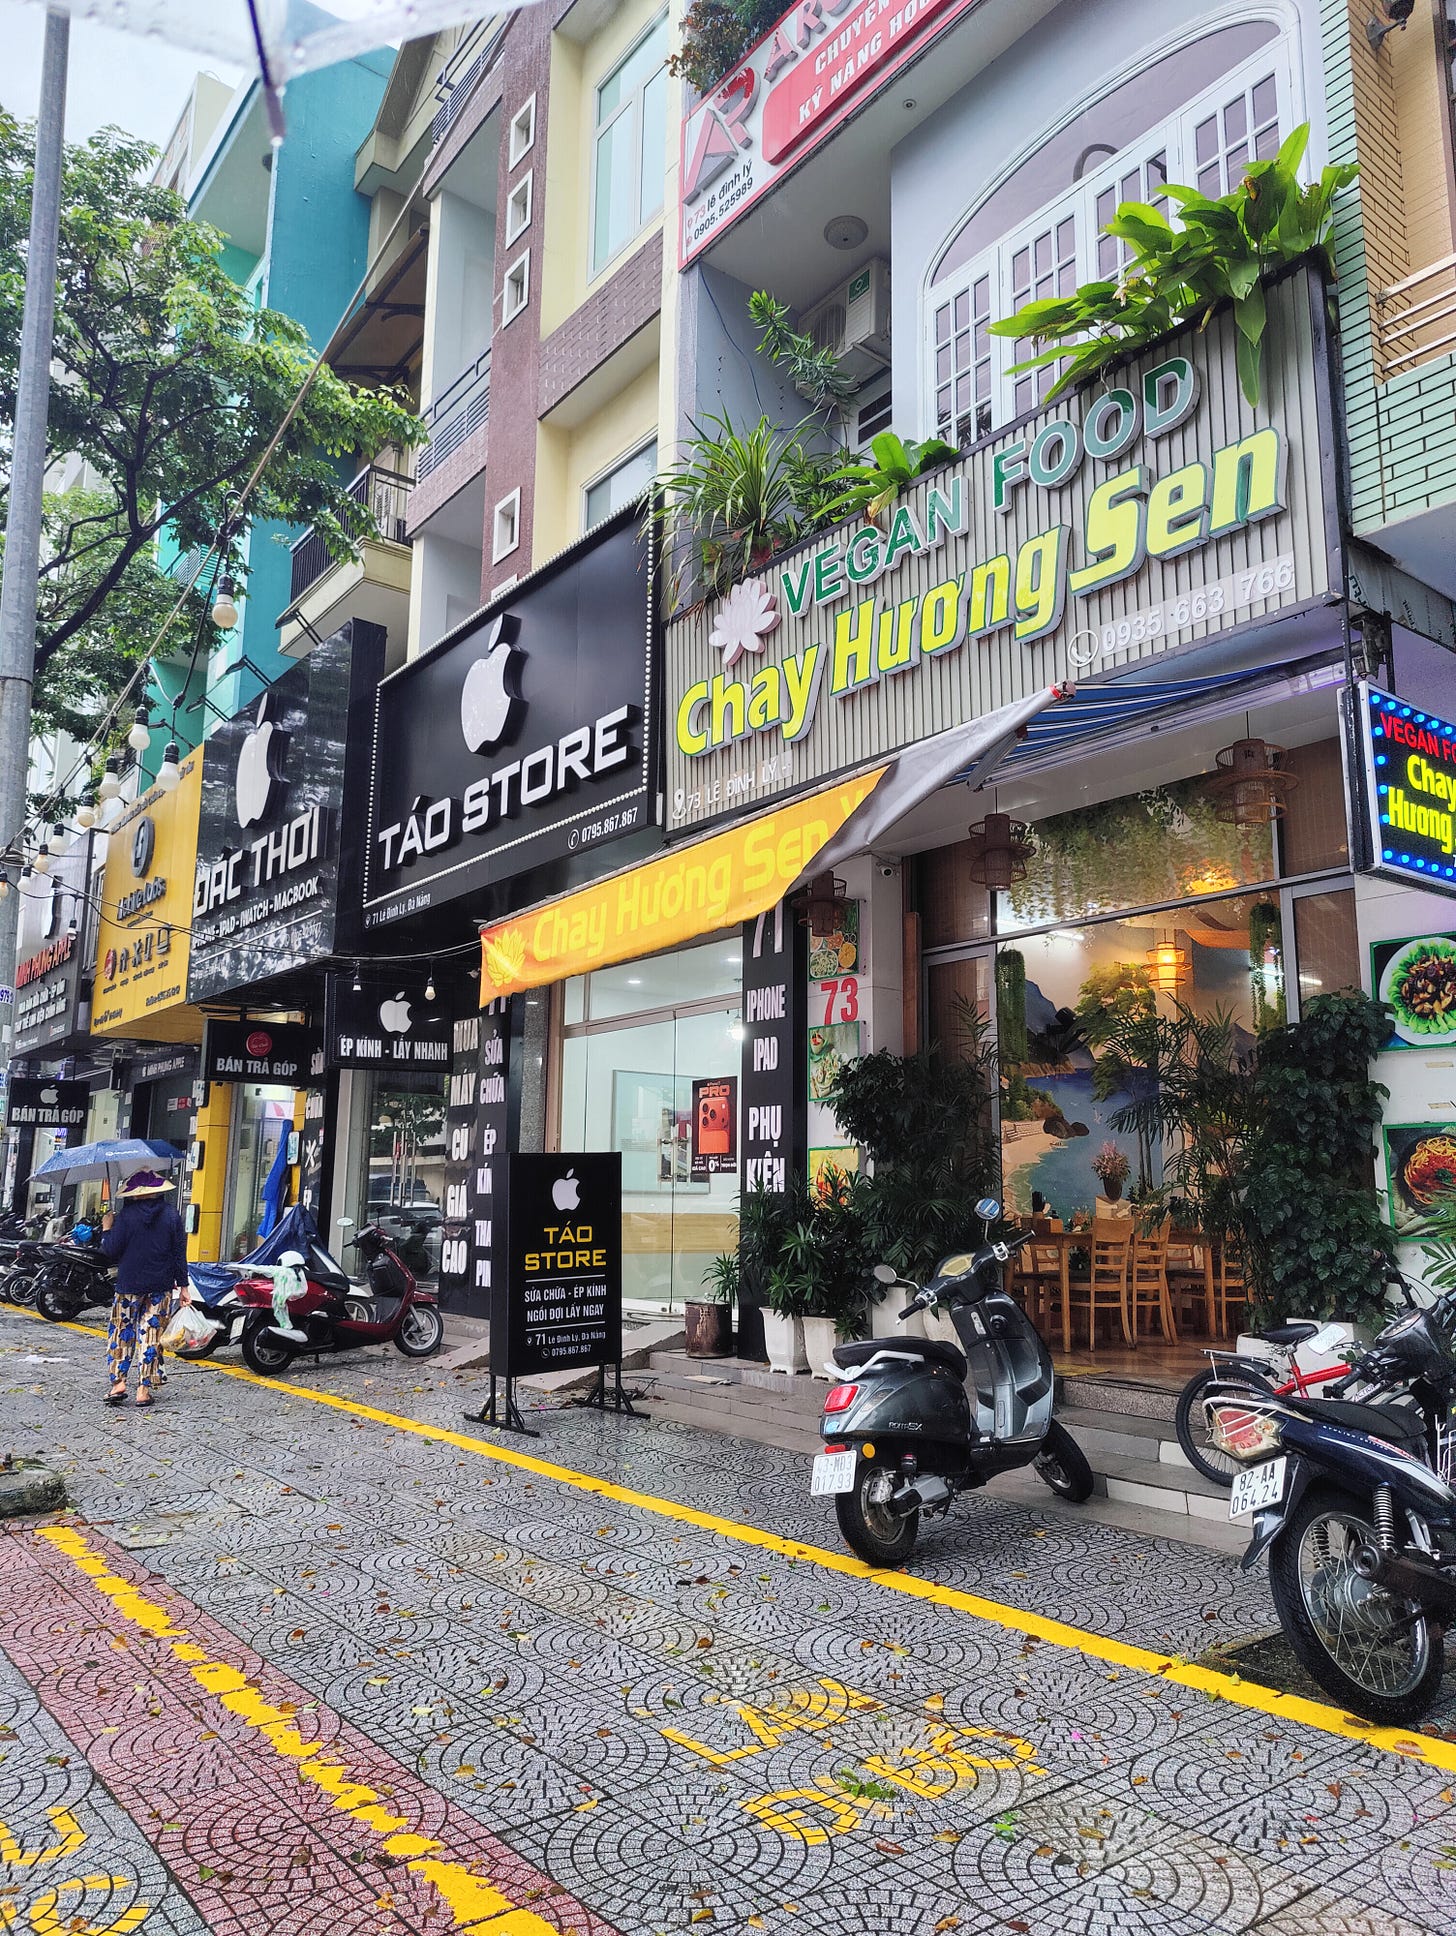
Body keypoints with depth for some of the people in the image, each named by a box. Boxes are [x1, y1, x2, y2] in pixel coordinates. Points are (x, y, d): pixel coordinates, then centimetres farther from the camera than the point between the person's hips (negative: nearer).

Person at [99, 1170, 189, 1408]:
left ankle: (118, 1382, 1)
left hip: (129, 1285, -2)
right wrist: (183, 1285, 7)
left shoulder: (126, 1216, -7)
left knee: (121, 1333, 11)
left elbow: (111, 1250, -7)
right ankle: (143, 1389, 3)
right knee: (150, 1335, 5)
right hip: (161, 1287, 2)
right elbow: (180, 1254, 3)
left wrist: (107, 1229, 10)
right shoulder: (171, 1216, 2)